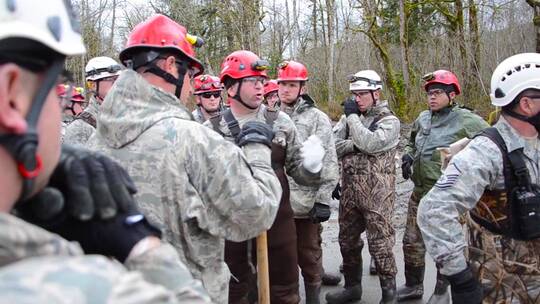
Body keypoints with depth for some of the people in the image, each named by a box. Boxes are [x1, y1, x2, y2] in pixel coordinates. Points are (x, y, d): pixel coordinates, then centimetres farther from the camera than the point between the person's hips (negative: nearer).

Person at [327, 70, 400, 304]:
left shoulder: (389, 121, -6)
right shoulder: (349, 117, 10)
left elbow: (370, 143, -23)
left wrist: (353, 117, -14)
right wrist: (355, 145, -15)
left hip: (376, 192, -6)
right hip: (349, 189, 6)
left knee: (380, 243, -1)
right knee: (347, 240, 15)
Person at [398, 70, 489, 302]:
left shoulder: (466, 120, -12)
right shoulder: (422, 118, 8)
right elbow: (411, 142, 26)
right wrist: (408, 154, 6)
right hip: (420, 192, 7)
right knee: (412, 241, 15)